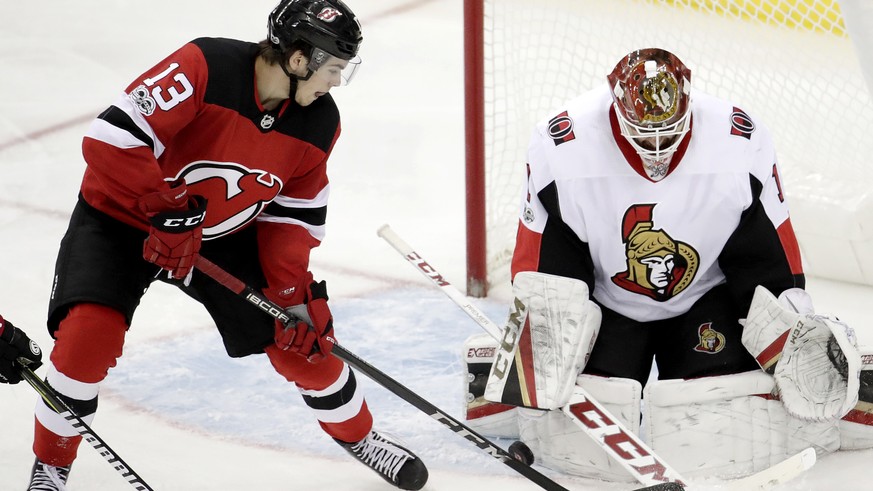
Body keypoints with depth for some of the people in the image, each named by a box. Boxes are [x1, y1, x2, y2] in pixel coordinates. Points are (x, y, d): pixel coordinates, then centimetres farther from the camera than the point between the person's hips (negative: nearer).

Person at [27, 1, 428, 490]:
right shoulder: (205, 67, -32)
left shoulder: (318, 123, -12)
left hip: (225, 234, 5)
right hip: (123, 215, -5)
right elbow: (111, 137, -35)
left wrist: (298, 292, -10)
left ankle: (359, 435, 30)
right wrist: (168, 211, -35)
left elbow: (294, 212, -1)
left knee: (300, 338, 2)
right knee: (89, 333, -24)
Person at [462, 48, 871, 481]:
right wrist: (538, 344, -20)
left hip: (704, 298, 0)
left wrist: (798, 345, -14)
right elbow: (542, 261, -14)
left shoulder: (742, 144, -22)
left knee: (721, 447, -17)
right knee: (583, 447, -15)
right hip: (603, 303, 0)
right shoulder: (561, 148, -25)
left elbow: (770, 258, -11)